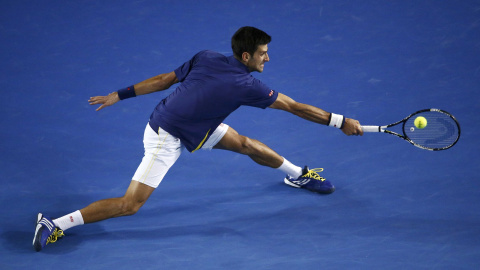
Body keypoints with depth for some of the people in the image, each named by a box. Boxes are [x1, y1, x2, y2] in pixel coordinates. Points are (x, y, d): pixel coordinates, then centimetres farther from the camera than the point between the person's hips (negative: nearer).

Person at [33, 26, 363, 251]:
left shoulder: (205, 58, -8)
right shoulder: (246, 85, -26)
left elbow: (164, 79, -4)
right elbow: (295, 107, -19)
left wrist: (120, 94, 4)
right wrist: (340, 122, -11)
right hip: (166, 138, -9)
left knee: (245, 143, 14)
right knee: (130, 205, -7)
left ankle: (299, 174, 36)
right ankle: (54, 224, -2)